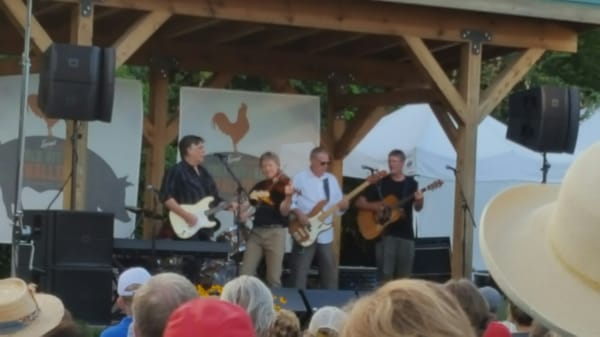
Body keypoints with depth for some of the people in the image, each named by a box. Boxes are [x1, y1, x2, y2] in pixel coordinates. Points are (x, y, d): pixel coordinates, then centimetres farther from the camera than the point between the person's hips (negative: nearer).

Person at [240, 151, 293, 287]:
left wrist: (288, 197, -30)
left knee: (273, 278, -5)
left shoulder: (284, 186, -1)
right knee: (245, 274, -2)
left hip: (275, 232, -5)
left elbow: (283, 212, -12)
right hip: (256, 231, 5)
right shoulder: (259, 187, 14)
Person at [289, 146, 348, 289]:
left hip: (325, 234, 5)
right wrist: (298, 213, -20)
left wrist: (343, 206, -8)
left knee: (330, 272, 7)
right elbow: (288, 201, -6)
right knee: (300, 272, -3)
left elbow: (339, 206, 13)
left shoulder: (331, 179, 12)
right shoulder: (299, 178, -3)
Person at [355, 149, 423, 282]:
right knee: (385, 274, -8)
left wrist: (419, 200, -23)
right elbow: (359, 202, 4)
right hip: (385, 234, -2)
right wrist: (374, 206, -14)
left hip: (405, 234, 2)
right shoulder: (380, 182, 2)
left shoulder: (411, 183, 6)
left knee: (404, 277, 4)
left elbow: (417, 208, -1)